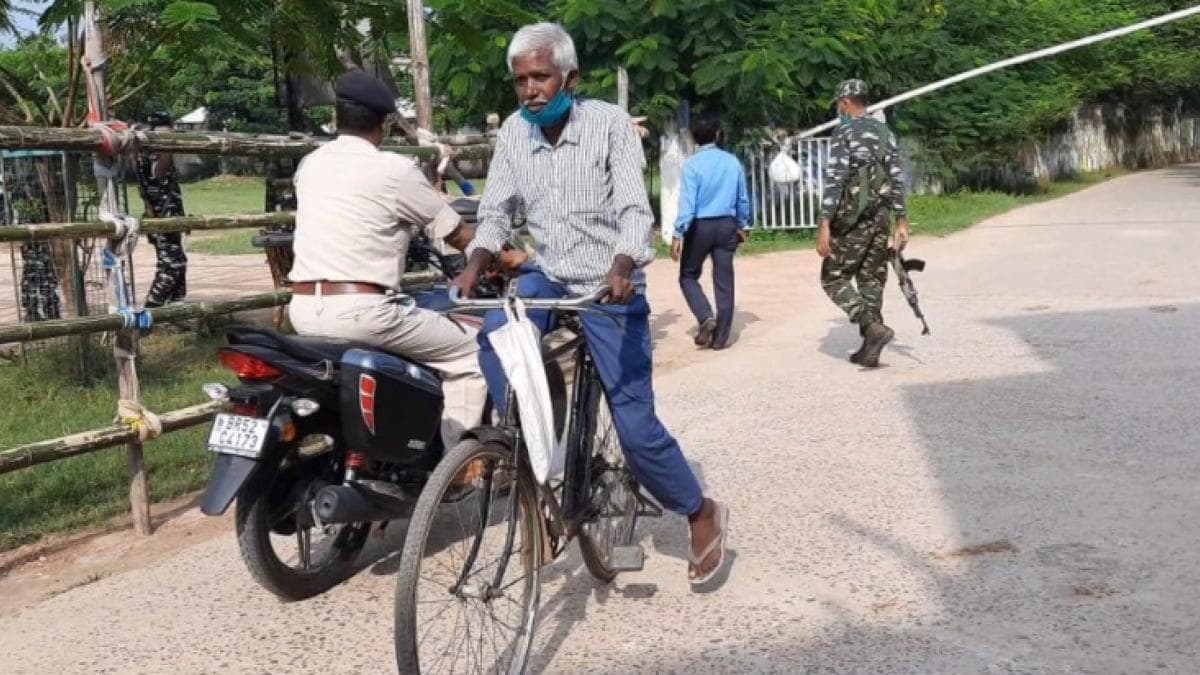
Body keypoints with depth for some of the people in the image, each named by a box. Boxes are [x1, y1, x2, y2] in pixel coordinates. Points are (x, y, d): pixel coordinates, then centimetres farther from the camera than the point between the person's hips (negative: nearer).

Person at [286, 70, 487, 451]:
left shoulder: (309, 164, 12)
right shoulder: (396, 171, -6)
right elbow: (459, 236, 3)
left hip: (303, 308, 8)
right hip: (359, 310, -7)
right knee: (471, 352, 6)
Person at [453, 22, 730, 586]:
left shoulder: (610, 124, -14)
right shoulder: (513, 133, -2)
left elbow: (634, 209, -23)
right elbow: (495, 212, 0)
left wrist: (621, 267, -42)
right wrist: (473, 268, -19)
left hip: (610, 287, -4)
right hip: (548, 276, 4)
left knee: (635, 423, -6)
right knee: (494, 338, -28)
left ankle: (702, 514, 18)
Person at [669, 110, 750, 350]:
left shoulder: (692, 164, -10)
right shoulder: (732, 162, 3)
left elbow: (687, 202, -16)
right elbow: (743, 199, 11)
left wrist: (678, 234, -14)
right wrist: (743, 226, 25)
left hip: (700, 226, -3)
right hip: (726, 225, 4)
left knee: (688, 276, 13)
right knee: (724, 282, 6)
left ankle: (705, 317, -8)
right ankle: (720, 337, 9)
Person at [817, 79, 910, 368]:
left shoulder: (845, 131, -9)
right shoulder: (886, 132, 12)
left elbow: (835, 180, -16)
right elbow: (897, 179, 11)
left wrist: (824, 225, -18)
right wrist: (901, 222, 14)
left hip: (853, 218, -7)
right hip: (881, 217, 7)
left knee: (833, 278, 3)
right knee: (871, 281, 12)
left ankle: (874, 328, -14)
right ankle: (869, 348, 12)